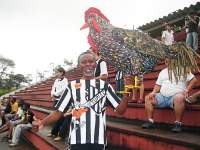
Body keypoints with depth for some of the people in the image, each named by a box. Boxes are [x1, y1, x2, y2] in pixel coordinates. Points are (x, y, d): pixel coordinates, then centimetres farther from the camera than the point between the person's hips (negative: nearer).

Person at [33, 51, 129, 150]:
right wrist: (42, 122, -13)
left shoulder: (104, 85, 4)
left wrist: (127, 93, -16)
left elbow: (120, 109, 0)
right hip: (77, 139, 0)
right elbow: (59, 111, 2)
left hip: (98, 139, 1)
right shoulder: (72, 86, 4)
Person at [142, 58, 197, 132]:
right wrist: (154, 92, -1)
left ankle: (178, 123, -30)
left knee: (179, 97, -40)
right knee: (147, 98, -10)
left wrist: (187, 90, -9)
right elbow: (158, 85, 18)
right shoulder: (163, 72, 21)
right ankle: (150, 121, -8)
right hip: (162, 97, 6)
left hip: (175, 96, -5)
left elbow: (193, 79, 3)